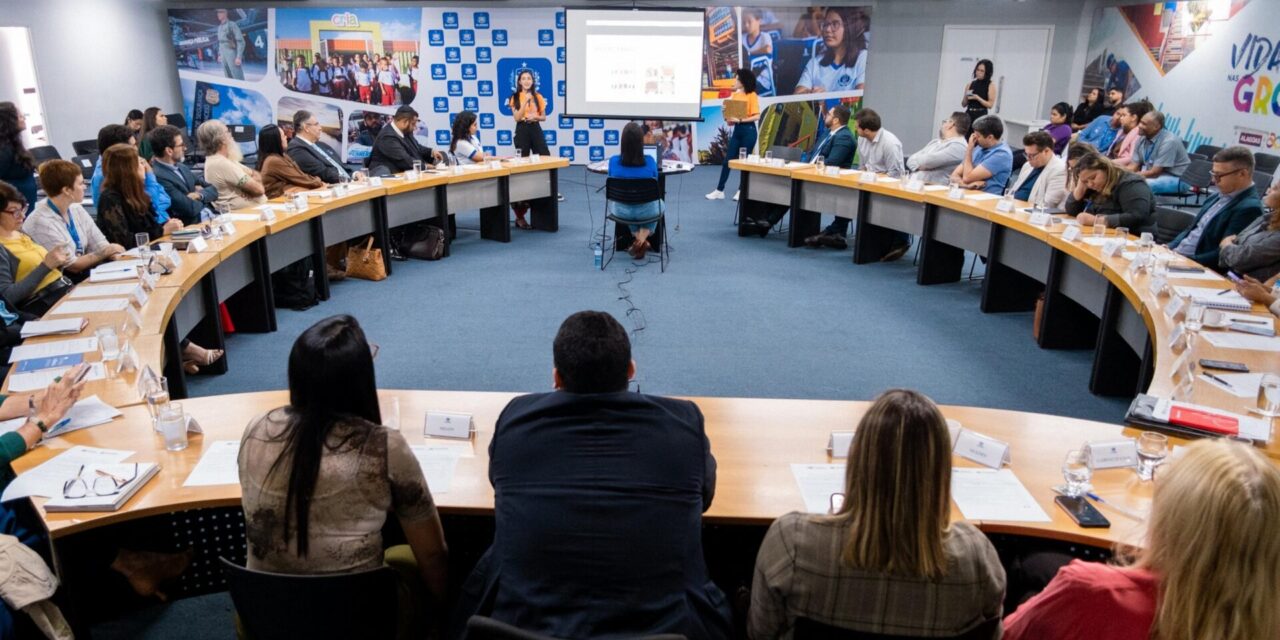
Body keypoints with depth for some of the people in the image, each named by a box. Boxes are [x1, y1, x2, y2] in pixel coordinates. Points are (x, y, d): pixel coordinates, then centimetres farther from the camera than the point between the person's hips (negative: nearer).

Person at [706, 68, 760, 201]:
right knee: (727, 160, 2)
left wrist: (740, 120, -21)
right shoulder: (734, 95, 10)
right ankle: (719, 190, 5)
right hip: (736, 130, 6)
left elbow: (757, 116, -14)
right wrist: (729, 118, -5)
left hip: (748, 130, -6)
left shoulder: (752, 95, -8)